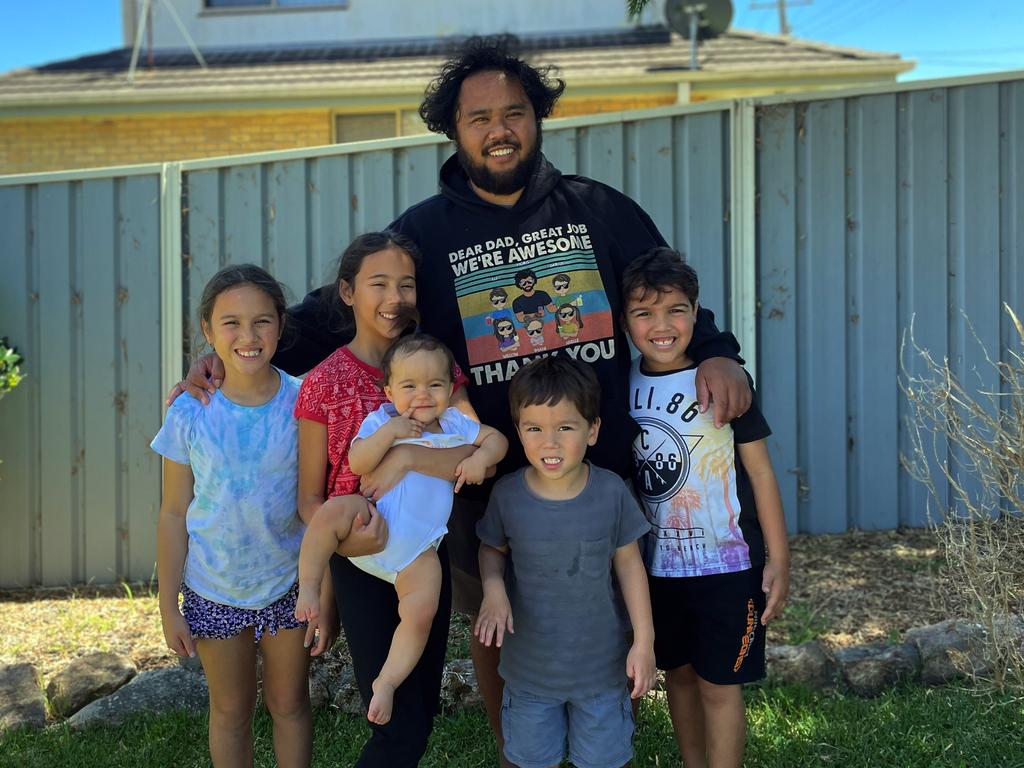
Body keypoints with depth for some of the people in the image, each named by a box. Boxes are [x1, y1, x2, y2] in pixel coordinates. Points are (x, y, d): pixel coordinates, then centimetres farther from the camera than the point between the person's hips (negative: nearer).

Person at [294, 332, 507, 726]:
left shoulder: (455, 424, 9)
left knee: (421, 612, -15)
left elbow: (497, 438, 12)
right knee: (327, 517, -31)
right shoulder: (381, 421, -1)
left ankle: (387, 682, 1)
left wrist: (481, 457, -9)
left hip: (417, 548, 2)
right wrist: (388, 432, -26)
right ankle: (308, 589, -14)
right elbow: (356, 462, -14)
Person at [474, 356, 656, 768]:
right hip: (530, 665, 1)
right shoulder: (507, 494, -13)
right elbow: (492, 549, 5)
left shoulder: (611, 491, -14)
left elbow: (628, 563, -4)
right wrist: (492, 590, -16)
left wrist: (644, 641, -4)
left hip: (601, 662, 0)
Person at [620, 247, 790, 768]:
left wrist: (779, 559, -8)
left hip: (726, 563, -4)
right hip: (656, 563, 4)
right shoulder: (622, 384, -1)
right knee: (677, 673, 17)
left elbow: (760, 470, -7)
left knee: (718, 683, 2)